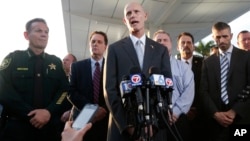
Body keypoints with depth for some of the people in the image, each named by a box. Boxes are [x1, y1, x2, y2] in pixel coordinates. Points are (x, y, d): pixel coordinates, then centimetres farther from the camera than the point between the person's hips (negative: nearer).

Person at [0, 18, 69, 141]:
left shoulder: (56, 62, 10)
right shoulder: (12, 59, 1)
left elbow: (64, 90, 1)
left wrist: (49, 111, -14)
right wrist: (30, 114, -15)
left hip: (50, 126, 3)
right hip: (17, 126, -2)